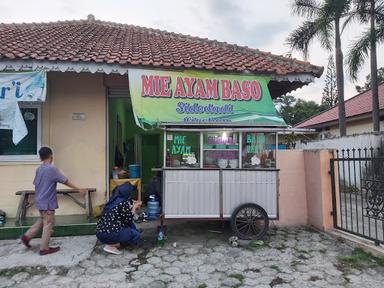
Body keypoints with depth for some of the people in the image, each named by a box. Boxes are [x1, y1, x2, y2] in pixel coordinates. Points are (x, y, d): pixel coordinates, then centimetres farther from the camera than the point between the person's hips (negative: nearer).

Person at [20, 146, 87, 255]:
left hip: (40, 201, 8)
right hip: (47, 202, -8)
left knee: (42, 221, 26)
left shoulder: (38, 169, 7)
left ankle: (27, 236, 26)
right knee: (48, 225, 2)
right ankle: (44, 248, 10)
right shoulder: (52, 169, -19)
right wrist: (79, 189, -12)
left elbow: (36, 183, 17)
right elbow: (66, 181, -18)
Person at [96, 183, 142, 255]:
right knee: (136, 235, 6)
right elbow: (128, 219, -4)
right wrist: (134, 208, 7)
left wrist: (133, 206, 23)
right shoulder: (124, 203, -13)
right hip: (109, 234, -9)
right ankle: (111, 245, -2)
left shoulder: (114, 200, 11)